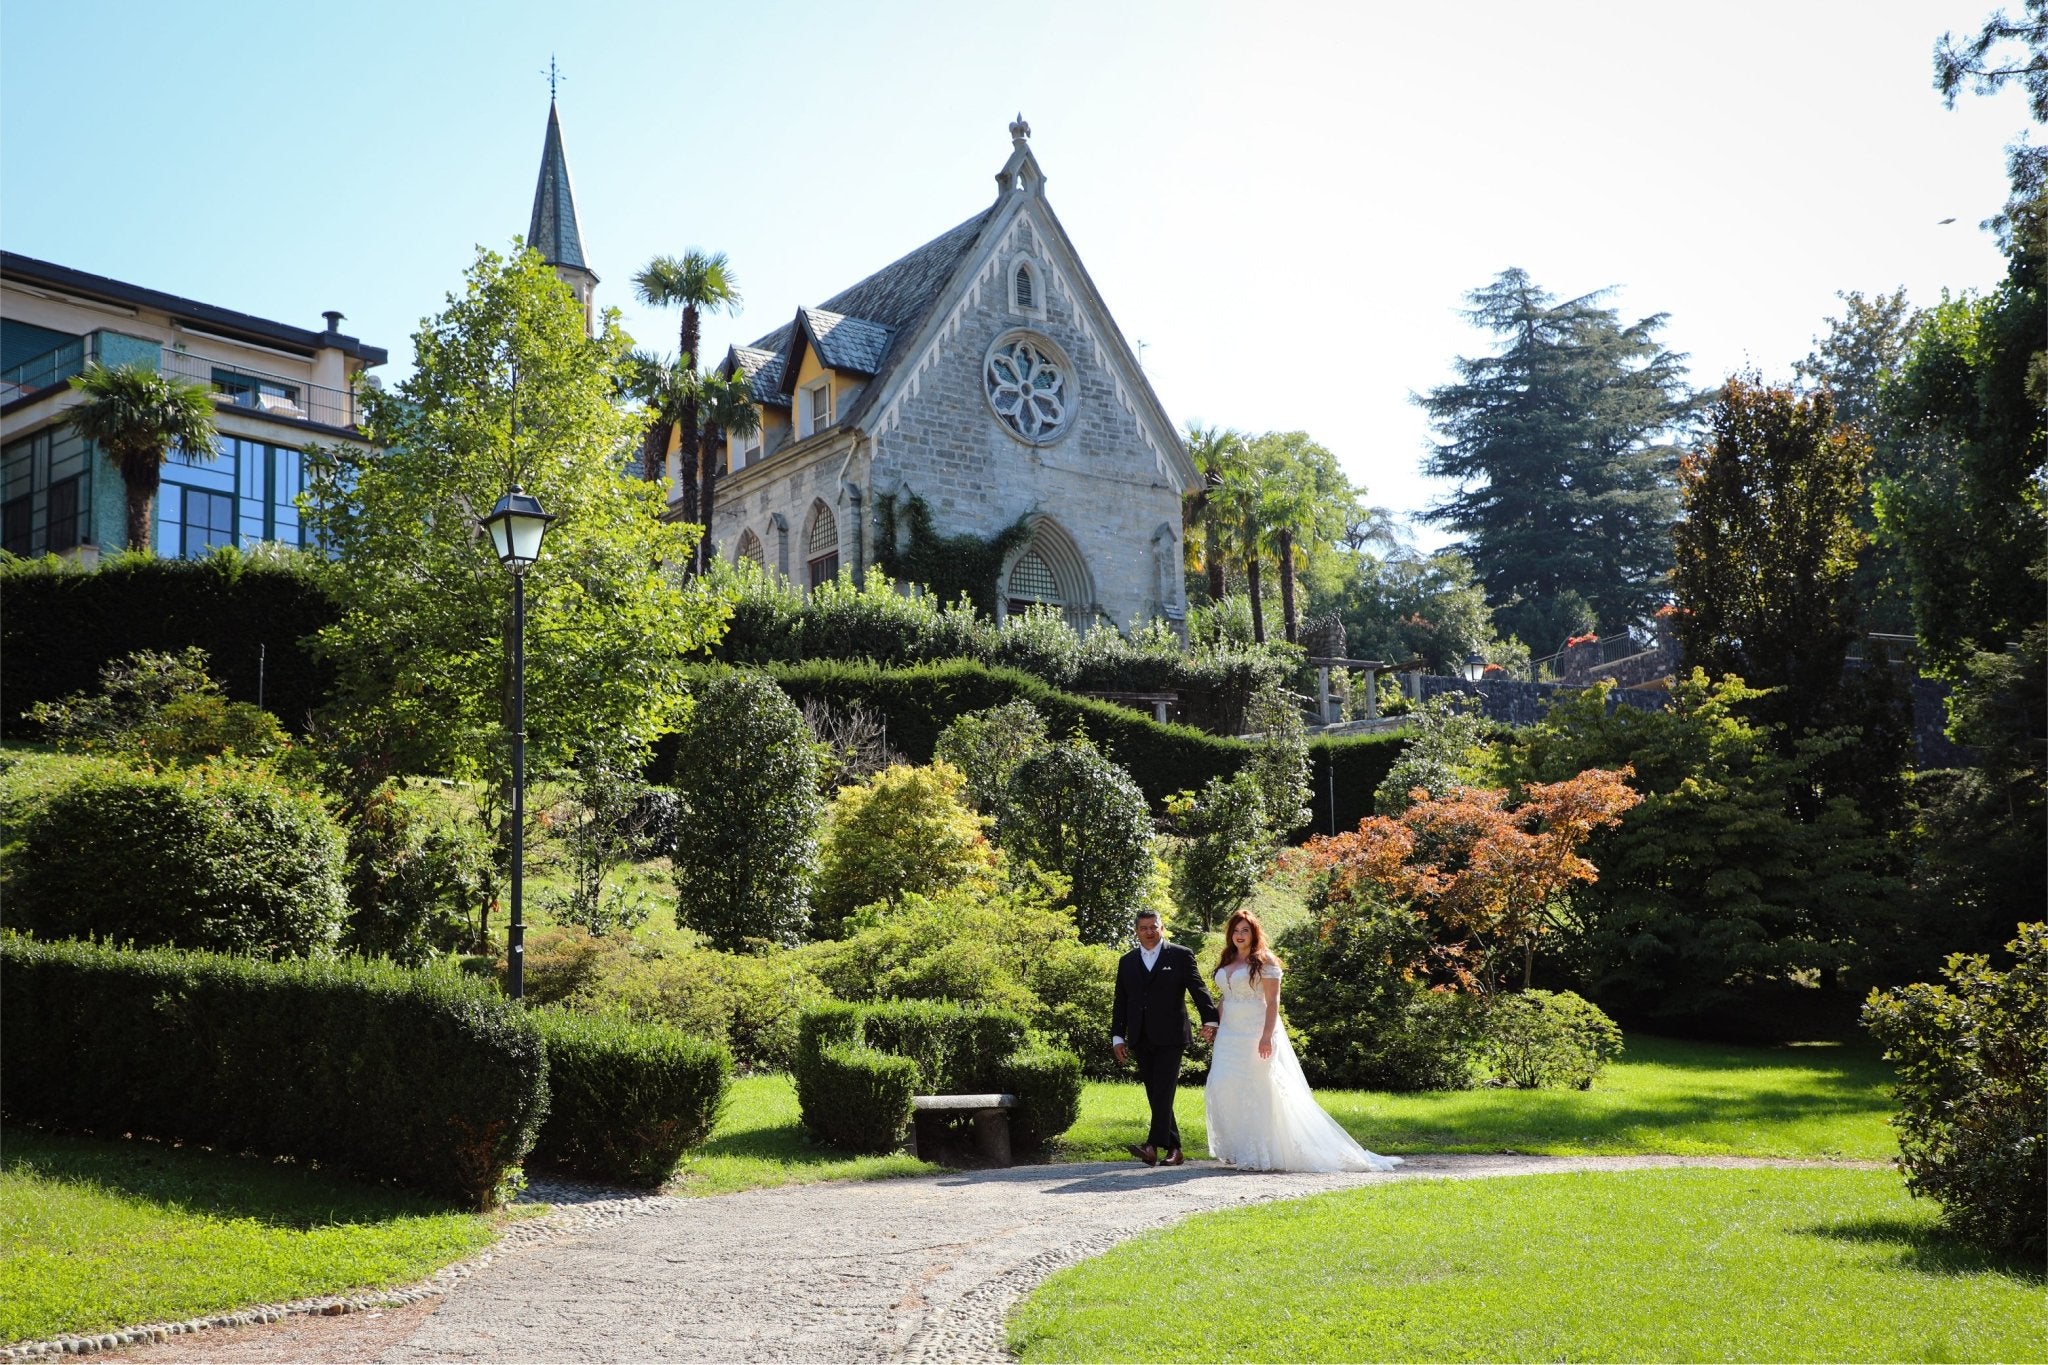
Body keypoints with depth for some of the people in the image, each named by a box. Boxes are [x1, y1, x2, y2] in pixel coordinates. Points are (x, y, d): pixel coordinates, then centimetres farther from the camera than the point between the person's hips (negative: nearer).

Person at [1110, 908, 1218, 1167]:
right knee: (1155, 1096, 6)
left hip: (1170, 1038, -5)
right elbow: (1120, 1003, 15)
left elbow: (1199, 989, -3)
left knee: (1163, 1092, -13)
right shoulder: (1126, 962, 14)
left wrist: (1210, 1020, -16)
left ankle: (1153, 1146, -21)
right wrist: (1117, 1036, 8)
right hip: (1141, 1041, 5)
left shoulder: (1181, 956, 2)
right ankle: (1173, 1149, 12)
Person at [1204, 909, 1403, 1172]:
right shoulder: (1226, 963, 14)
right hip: (1230, 1035, 6)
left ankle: (1259, 1154, 1)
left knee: (1257, 1089, -5)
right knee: (1223, 1089, -1)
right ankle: (1239, 1149, 9)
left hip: (1257, 1034, -6)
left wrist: (1267, 1036, -20)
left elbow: (1273, 1002, -11)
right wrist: (1216, 1032, 12)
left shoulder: (1264, 961, -5)